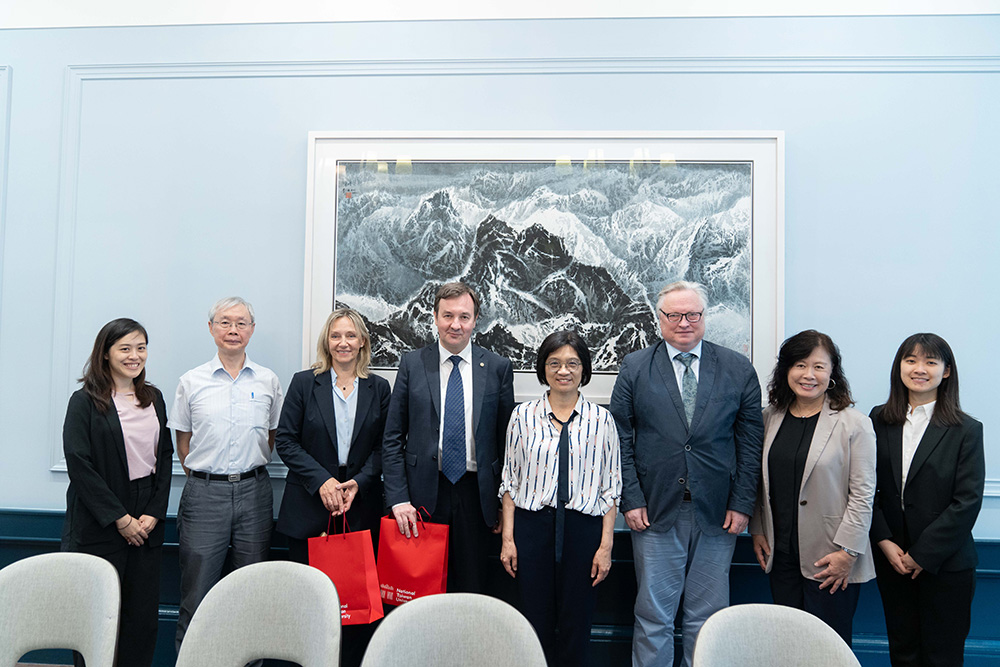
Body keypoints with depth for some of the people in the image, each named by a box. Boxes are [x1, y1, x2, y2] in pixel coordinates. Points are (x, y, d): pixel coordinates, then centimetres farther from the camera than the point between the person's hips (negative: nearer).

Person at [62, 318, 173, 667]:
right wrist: (119, 518, -12)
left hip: (147, 523, 4)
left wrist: (154, 512, -2)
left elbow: (165, 457, 10)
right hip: (99, 526, -4)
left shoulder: (154, 398, 11)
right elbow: (79, 465, -10)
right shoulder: (85, 401, -4)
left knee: (144, 612, 6)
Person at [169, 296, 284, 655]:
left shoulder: (268, 381, 6)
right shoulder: (191, 382, 4)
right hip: (204, 493, -1)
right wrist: (203, 475, 5)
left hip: (254, 492, 1)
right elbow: (183, 442, 10)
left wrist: (250, 467, 7)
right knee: (196, 595, 2)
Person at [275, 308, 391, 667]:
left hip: (361, 508, 1)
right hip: (309, 508, -1)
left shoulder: (378, 388, 7)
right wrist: (321, 480, -11)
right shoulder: (304, 383, 3)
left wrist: (359, 482, -10)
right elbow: (285, 441, -1)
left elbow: (383, 446, 6)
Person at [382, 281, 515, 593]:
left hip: (476, 495, 0)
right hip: (424, 494, 0)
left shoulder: (498, 367, 1)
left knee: (473, 590, 9)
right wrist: (398, 498, -7)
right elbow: (392, 438, 2)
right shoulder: (412, 364, 1)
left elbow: (507, 439, 4)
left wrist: (504, 504, 2)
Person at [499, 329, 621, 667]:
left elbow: (611, 488, 3)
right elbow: (510, 481, 6)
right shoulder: (523, 415, 4)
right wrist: (508, 538, 2)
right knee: (536, 623, 7)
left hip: (583, 528, 0)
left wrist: (606, 545, -2)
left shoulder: (602, 419, 2)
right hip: (532, 526, 1)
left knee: (576, 625, 8)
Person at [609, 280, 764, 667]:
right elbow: (621, 440, 0)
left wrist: (742, 504, -2)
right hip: (655, 512, -1)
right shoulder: (634, 368, 3)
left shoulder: (738, 370, 4)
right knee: (653, 616, 7)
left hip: (717, 514, 1)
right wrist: (631, 500, -6)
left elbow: (751, 441, 4)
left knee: (708, 618, 11)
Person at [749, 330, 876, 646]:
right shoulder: (770, 418, 7)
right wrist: (757, 530, 11)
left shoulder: (855, 424, -6)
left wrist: (847, 552, -11)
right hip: (781, 554, 4)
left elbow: (862, 494, -8)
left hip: (830, 561, -4)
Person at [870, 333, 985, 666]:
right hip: (891, 560, 3)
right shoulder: (879, 421, 3)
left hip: (945, 562, -2)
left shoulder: (966, 430, -5)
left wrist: (923, 554, -13)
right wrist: (884, 542, -8)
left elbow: (967, 501, -10)